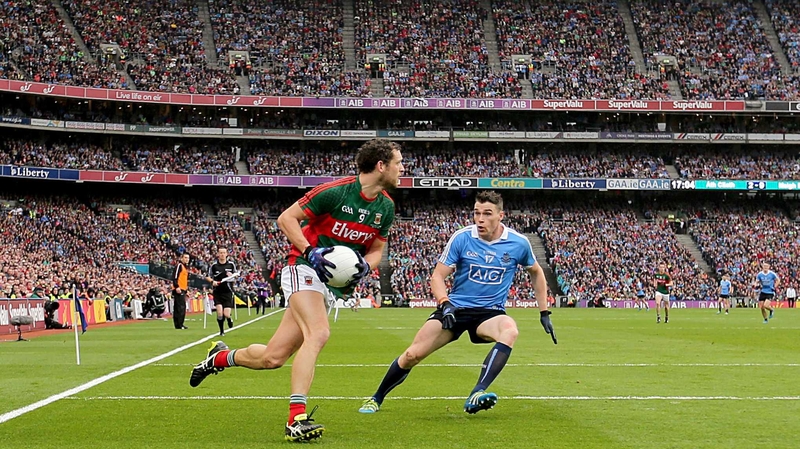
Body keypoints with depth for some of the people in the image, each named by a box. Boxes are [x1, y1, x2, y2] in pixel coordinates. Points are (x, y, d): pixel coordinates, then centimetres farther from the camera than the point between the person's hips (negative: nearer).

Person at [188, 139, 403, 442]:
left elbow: (376, 249, 16)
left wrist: (364, 266, -6)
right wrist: (311, 252, -21)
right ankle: (296, 418, -29)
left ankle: (220, 357, 29)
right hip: (304, 269, -6)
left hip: (331, 284, 6)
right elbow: (286, 218, -9)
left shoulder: (386, 207, 3)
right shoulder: (336, 191, -16)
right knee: (318, 333, -31)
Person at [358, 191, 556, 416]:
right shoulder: (461, 237, -9)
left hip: (490, 313, 0)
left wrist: (544, 313, 10)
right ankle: (376, 399, 16)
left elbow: (536, 273, 13)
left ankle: (476, 396, -42)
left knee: (510, 330, -36)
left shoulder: (519, 243, -6)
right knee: (412, 355, -10)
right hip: (455, 308, 0)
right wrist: (445, 303, -25)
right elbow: (438, 276, -6)